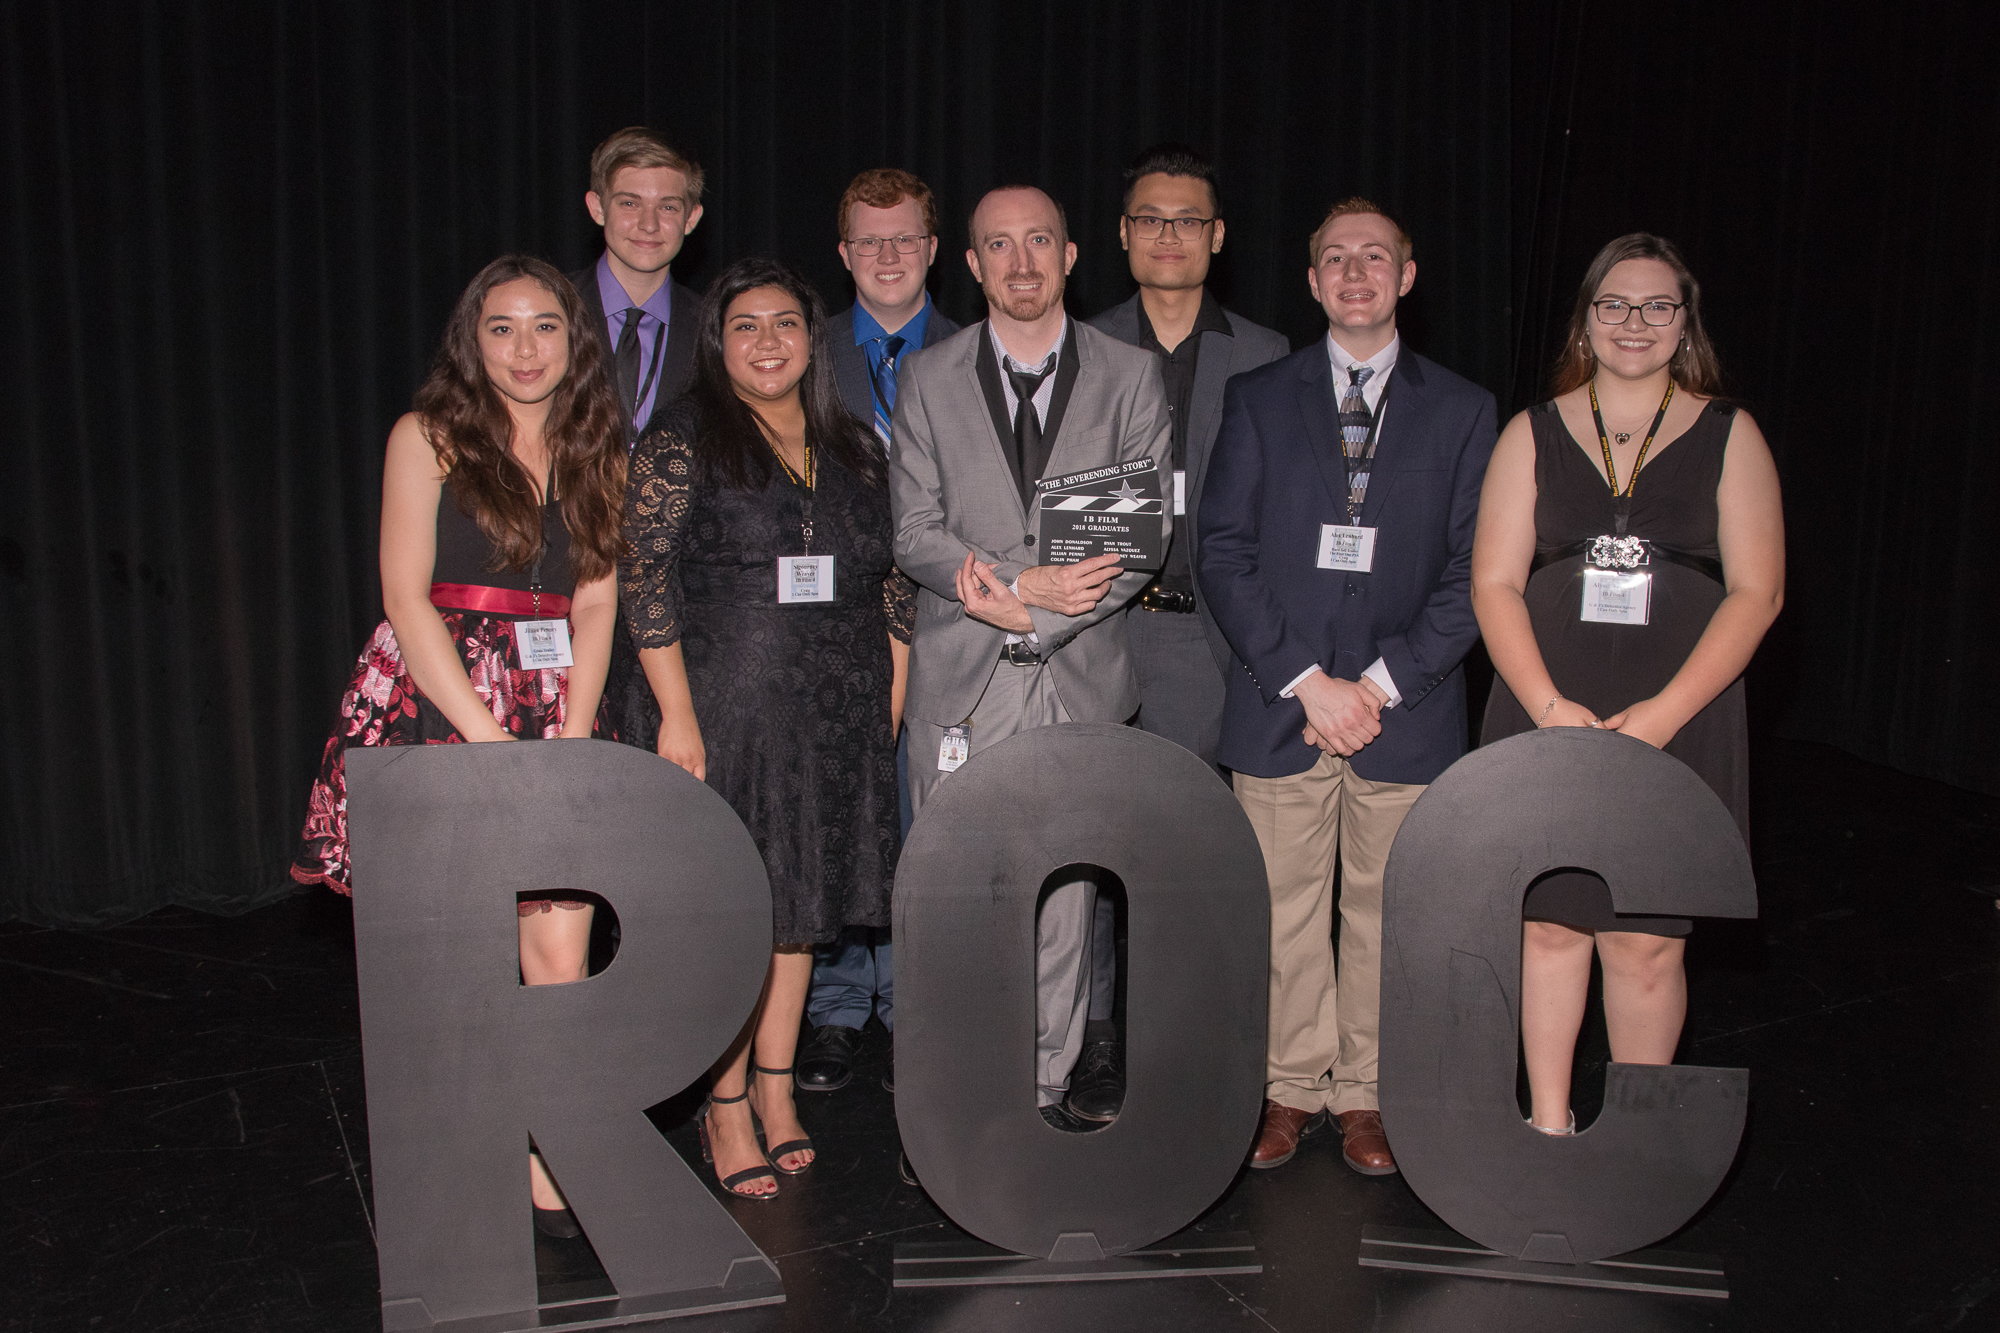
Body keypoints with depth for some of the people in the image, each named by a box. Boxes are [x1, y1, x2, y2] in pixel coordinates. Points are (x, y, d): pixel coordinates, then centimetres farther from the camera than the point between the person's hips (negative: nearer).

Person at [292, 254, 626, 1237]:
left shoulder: (594, 454, 13)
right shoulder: (429, 438, 2)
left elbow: (593, 609, 9)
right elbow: (406, 599, -5)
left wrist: (571, 739, -5)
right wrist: (487, 733, -12)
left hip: (554, 720, 3)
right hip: (433, 707, -3)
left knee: (561, 954, -5)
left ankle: (550, 1171, 6)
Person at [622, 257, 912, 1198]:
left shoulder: (853, 449, 11)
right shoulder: (682, 443, -3)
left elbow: (891, 581, 14)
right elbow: (643, 580, -8)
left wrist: (891, 701, 8)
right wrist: (677, 715, -13)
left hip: (840, 715, 5)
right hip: (729, 706, -4)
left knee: (801, 899, 11)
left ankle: (775, 1085, 24)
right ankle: (727, 1106, 12)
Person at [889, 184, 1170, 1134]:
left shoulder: (1129, 375, 6)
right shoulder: (928, 379, 7)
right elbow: (915, 534, -1)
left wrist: (1030, 616, -10)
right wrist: (1029, 582, -14)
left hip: (1080, 676, 1)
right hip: (961, 678, 0)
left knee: (1066, 892, 6)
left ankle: (1046, 1085, 20)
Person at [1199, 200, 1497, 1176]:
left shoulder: (1462, 412, 6)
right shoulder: (1257, 399, 6)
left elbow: (1471, 571, 2)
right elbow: (1222, 553, -1)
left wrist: (1382, 682, -10)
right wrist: (1305, 681, -10)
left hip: (1406, 715, 0)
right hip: (1278, 707, 0)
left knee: (1383, 912, 8)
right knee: (1286, 911, 7)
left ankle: (1364, 1093, 24)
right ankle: (1293, 1086, 23)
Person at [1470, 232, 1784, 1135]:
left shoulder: (1728, 436, 5)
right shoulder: (1533, 434, 8)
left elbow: (1756, 593, -1)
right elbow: (1494, 585, 1)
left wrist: (1662, 713, -12)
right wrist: (1551, 707, -12)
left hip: (1677, 728, -1)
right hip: (1542, 721, 1)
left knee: (1646, 945, 0)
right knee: (1548, 925, 7)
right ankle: (1548, 1124, 24)